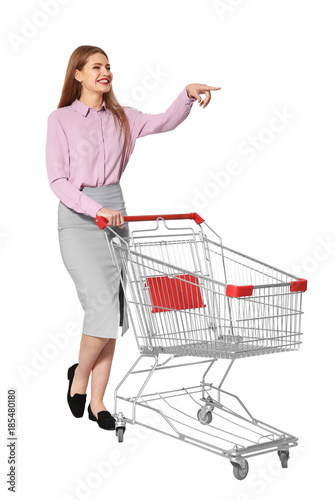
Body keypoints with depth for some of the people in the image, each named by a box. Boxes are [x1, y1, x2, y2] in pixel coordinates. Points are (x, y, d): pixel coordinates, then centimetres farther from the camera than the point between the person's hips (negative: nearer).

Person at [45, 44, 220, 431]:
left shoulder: (121, 118, 12)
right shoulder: (60, 120, -1)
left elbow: (163, 123, -1)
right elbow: (57, 180, -8)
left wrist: (188, 95, -18)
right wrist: (95, 209, -20)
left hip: (115, 213, 5)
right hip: (77, 215, -5)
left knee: (112, 310, 3)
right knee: (104, 303, -17)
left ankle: (97, 402, 13)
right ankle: (79, 375, 10)